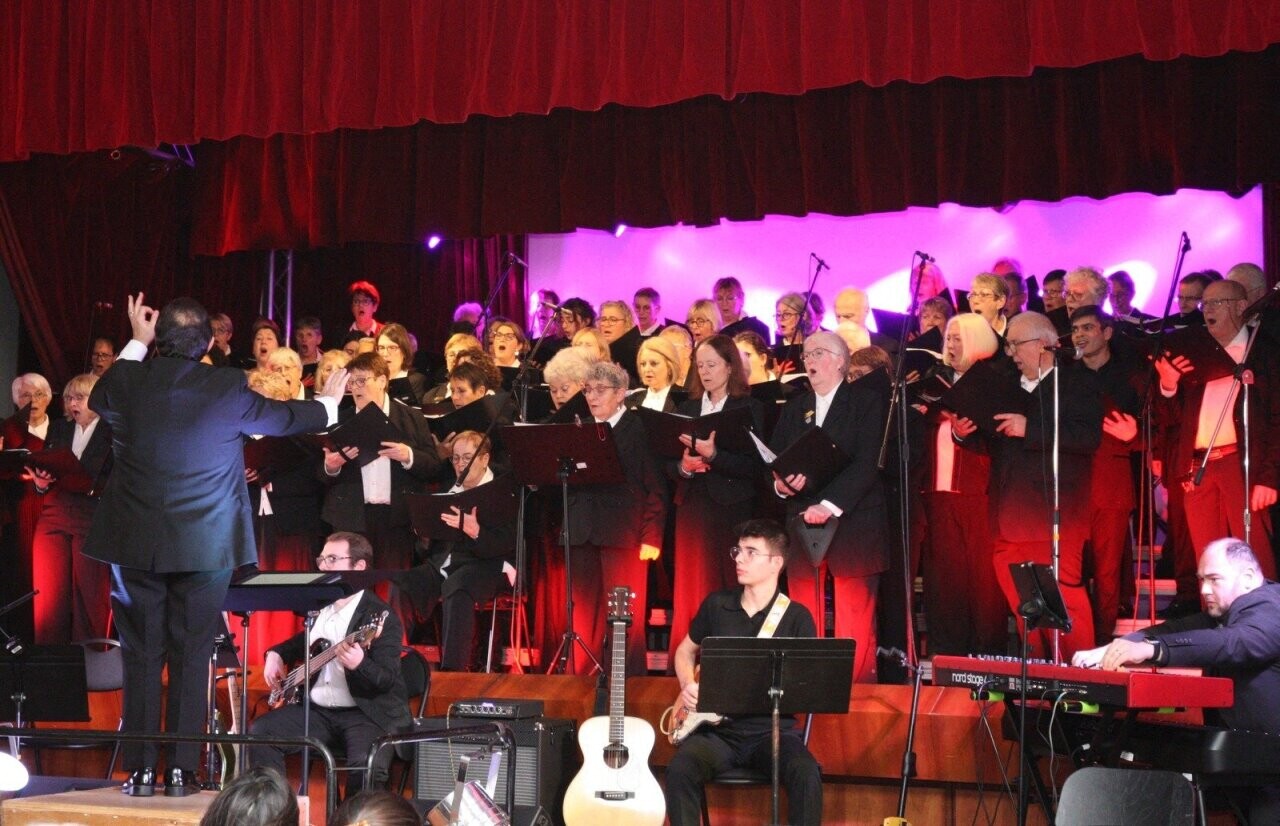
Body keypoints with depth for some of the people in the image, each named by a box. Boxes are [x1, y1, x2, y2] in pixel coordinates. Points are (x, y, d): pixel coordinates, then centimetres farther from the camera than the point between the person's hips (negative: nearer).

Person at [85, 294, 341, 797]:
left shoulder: (126, 381, -6)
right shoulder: (229, 389, -9)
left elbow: (97, 399, 20)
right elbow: (287, 418, 9)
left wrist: (136, 343, 26)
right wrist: (328, 402, 30)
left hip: (135, 543, 1)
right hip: (206, 547, -1)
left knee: (141, 655, 7)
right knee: (191, 656, 5)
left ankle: (141, 769, 8)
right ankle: (181, 770, 5)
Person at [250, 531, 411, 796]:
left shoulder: (381, 616, -12)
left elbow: (387, 681, -20)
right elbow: (301, 643, 33)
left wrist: (358, 665, -40)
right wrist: (276, 654, 12)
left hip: (367, 713, -7)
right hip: (317, 710, 7)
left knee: (367, 763, -33)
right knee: (260, 732, -10)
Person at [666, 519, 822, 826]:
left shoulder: (797, 617, -2)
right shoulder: (716, 605, 6)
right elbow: (685, 650, 22)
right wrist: (688, 685, 2)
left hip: (772, 730, -2)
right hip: (717, 729, 2)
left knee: (807, 775, -33)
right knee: (680, 770, -31)